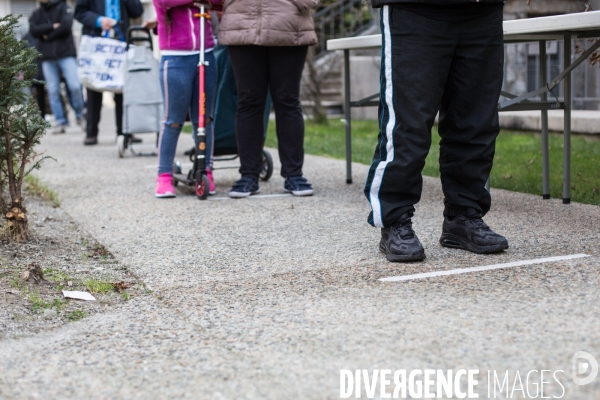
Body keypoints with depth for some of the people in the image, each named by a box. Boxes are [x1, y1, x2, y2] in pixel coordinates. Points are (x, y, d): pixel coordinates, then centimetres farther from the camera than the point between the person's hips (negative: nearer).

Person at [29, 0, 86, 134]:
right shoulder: (36, 14, 16)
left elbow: (66, 25, -10)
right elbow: (33, 30, -1)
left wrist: (48, 35, -5)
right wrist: (52, 26, -10)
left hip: (66, 54, -3)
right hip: (47, 58, 3)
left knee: (75, 86, -12)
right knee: (53, 91, -1)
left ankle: (80, 115, 9)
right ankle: (60, 122, 2)